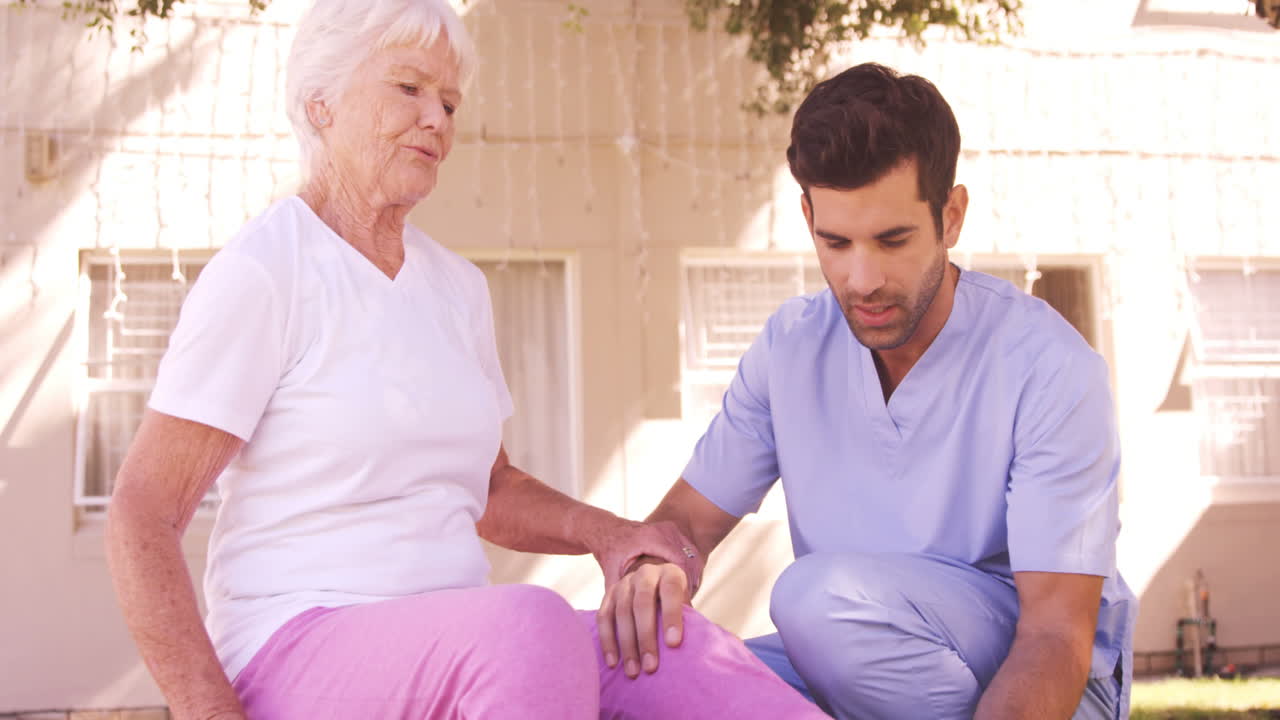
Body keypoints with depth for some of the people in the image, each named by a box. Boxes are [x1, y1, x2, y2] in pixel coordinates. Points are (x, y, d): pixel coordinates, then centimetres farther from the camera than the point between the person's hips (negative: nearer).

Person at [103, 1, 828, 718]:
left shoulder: (458, 287, 14)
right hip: (303, 653, -6)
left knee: (679, 643, -23)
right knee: (531, 624, -36)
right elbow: (141, 518, -10)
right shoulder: (259, 273, -7)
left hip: (456, 653, 6)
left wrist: (605, 532, 4)